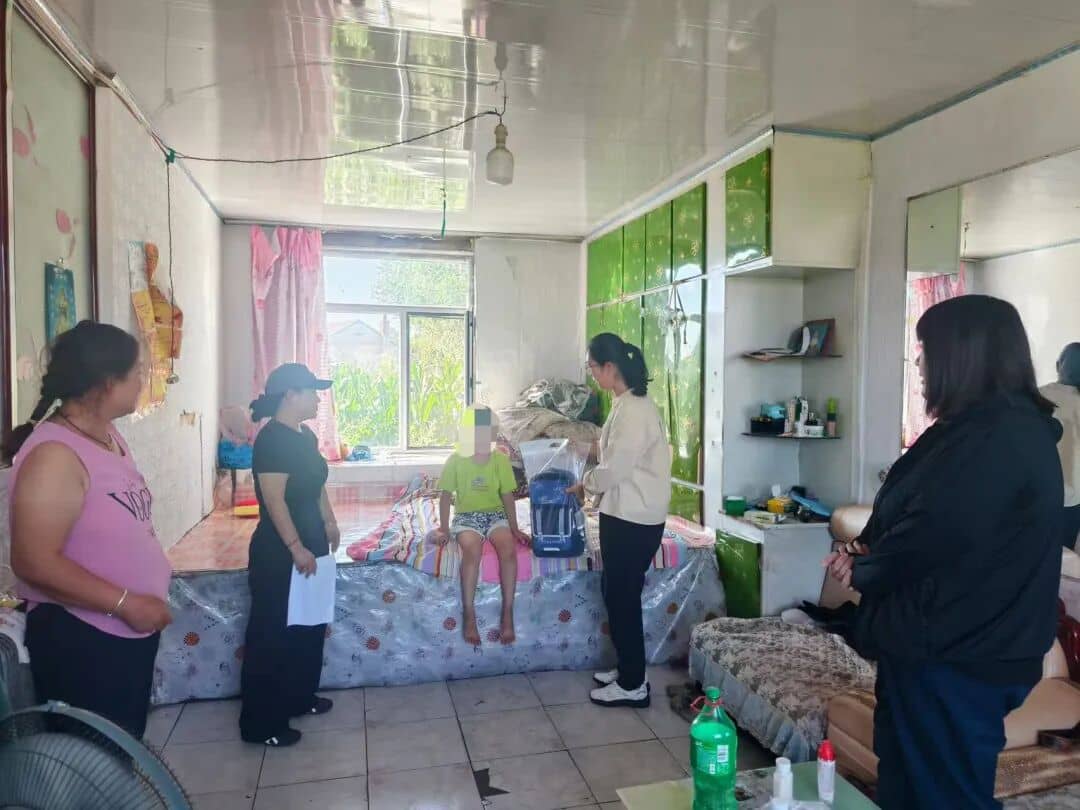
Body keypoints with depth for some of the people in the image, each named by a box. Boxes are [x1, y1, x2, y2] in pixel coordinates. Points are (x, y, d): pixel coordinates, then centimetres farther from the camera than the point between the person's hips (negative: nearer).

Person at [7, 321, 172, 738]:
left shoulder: (110, 435, 5)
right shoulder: (55, 454, -24)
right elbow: (34, 562, -28)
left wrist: (144, 600, 12)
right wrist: (126, 603, -24)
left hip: (130, 630, 9)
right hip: (80, 638, -9)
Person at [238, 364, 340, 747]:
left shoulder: (306, 436, 9)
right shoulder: (271, 440, -19)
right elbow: (274, 500, -23)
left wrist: (329, 522, 19)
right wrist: (296, 548, -23)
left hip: (311, 544, 10)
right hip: (279, 552, -10)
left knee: (308, 626, 19)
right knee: (271, 634, 1)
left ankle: (300, 697, 36)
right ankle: (262, 723, 13)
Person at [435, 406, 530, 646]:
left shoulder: (501, 460, -1)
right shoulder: (456, 460, -4)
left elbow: (507, 496, 2)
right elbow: (446, 496, -1)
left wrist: (515, 529, -4)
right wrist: (444, 529, -8)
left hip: (495, 514, 2)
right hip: (467, 516, -1)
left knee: (508, 548, -31)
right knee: (472, 550, -35)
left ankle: (508, 613, -23)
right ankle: (469, 614, -26)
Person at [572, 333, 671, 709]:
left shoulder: (631, 409, -21)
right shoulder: (631, 402, 11)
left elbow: (615, 469, -20)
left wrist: (584, 484, -3)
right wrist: (592, 484, 11)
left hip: (632, 519, -10)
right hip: (628, 515, 10)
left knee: (622, 598, 2)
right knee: (618, 594, 18)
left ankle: (633, 686, 15)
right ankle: (629, 670, 31)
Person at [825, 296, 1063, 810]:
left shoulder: (995, 440, -23)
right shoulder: (1008, 428, 12)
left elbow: (930, 536, -25)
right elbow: (940, 529, 15)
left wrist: (861, 571, -7)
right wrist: (869, 556, 0)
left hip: (956, 656, -10)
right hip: (953, 645, 10)